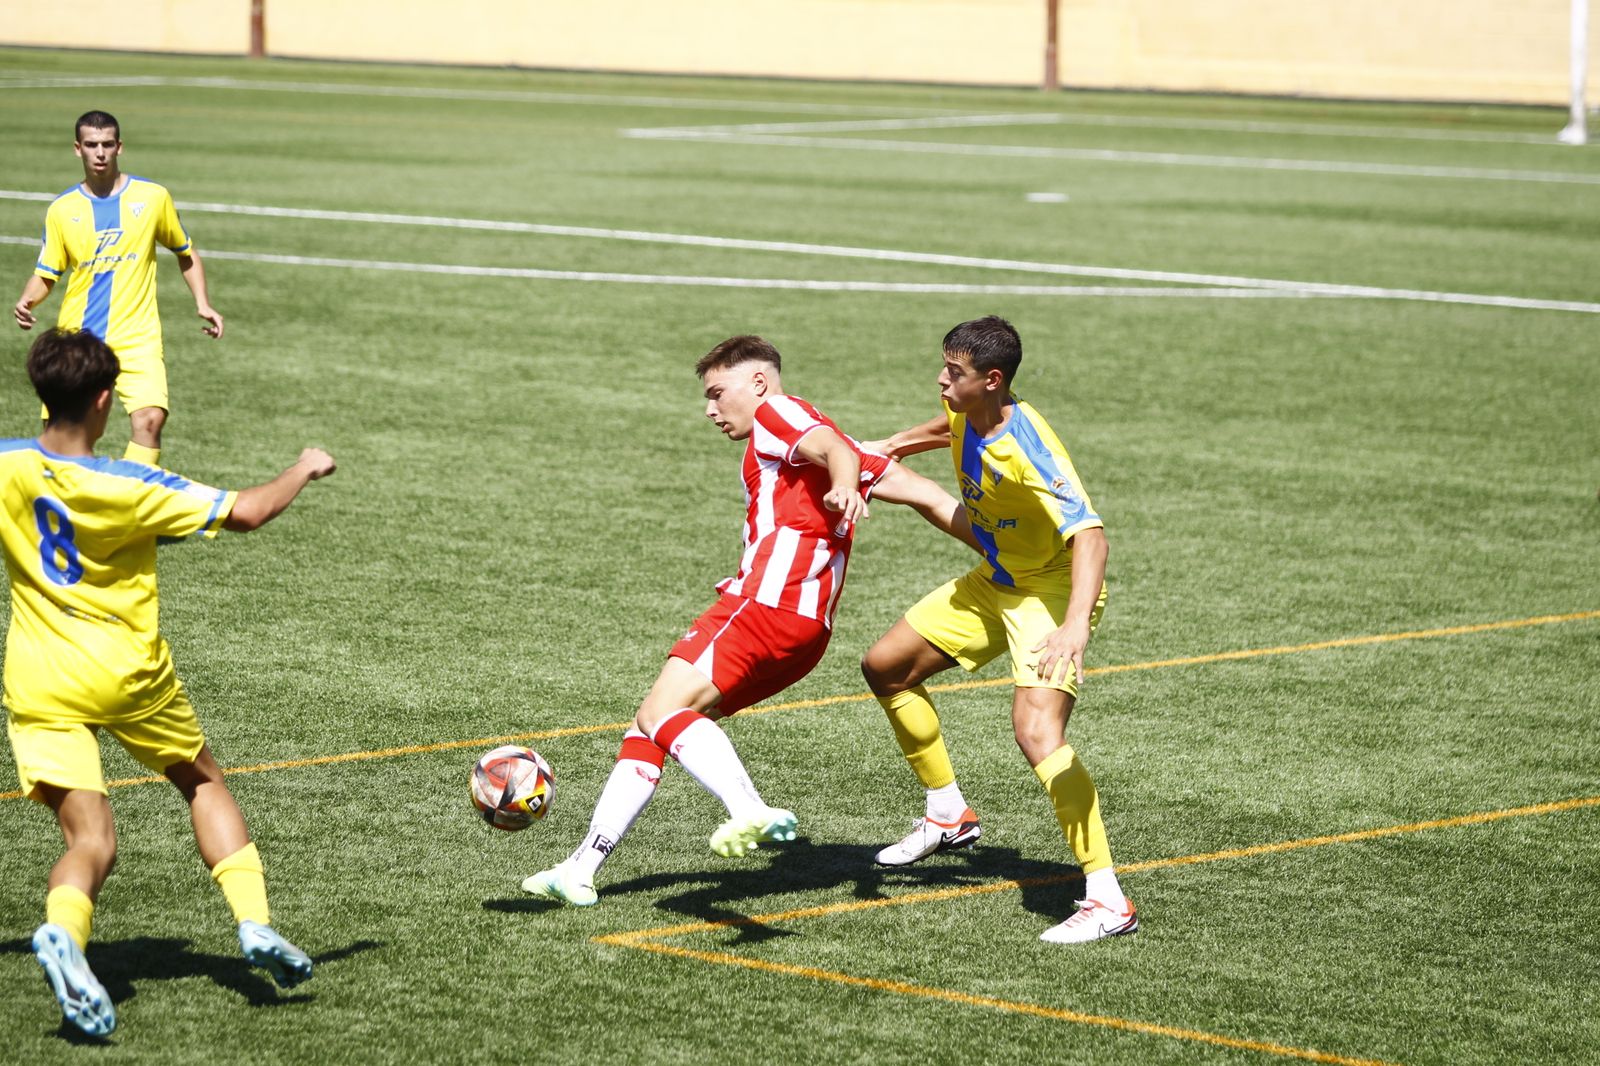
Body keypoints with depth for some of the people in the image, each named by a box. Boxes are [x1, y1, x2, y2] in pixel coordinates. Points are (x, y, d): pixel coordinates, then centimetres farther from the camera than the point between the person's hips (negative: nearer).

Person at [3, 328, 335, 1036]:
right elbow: (247, 514, -8)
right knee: (202, 782, 24)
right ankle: (254, 921, 13)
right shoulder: (129, 487, -13)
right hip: (129, 676, -2)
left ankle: (63, 933, -36)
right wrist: (304, 470, 10)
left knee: (89, 839, -4)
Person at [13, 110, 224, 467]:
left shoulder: (153, 197, 1)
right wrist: (26, 302, -14)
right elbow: (46, 274, 7)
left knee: (150, 418, -23)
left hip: (137, 339, -1)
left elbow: (185, 253, 15)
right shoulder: (62, 209, 3)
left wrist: (203, 304, 5)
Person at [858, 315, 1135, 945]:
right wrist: (893, 446, 9)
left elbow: (1089, 534, -42)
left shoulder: (1028, 449, -32)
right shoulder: (968, 415, -6)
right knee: (885, 668, 16)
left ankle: (1107, 900, -25)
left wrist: (1076, 624, -56)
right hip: (994, 582, 10)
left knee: (1037, 732, -29)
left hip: (1052, 589, -10)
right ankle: (949, 816, 33)